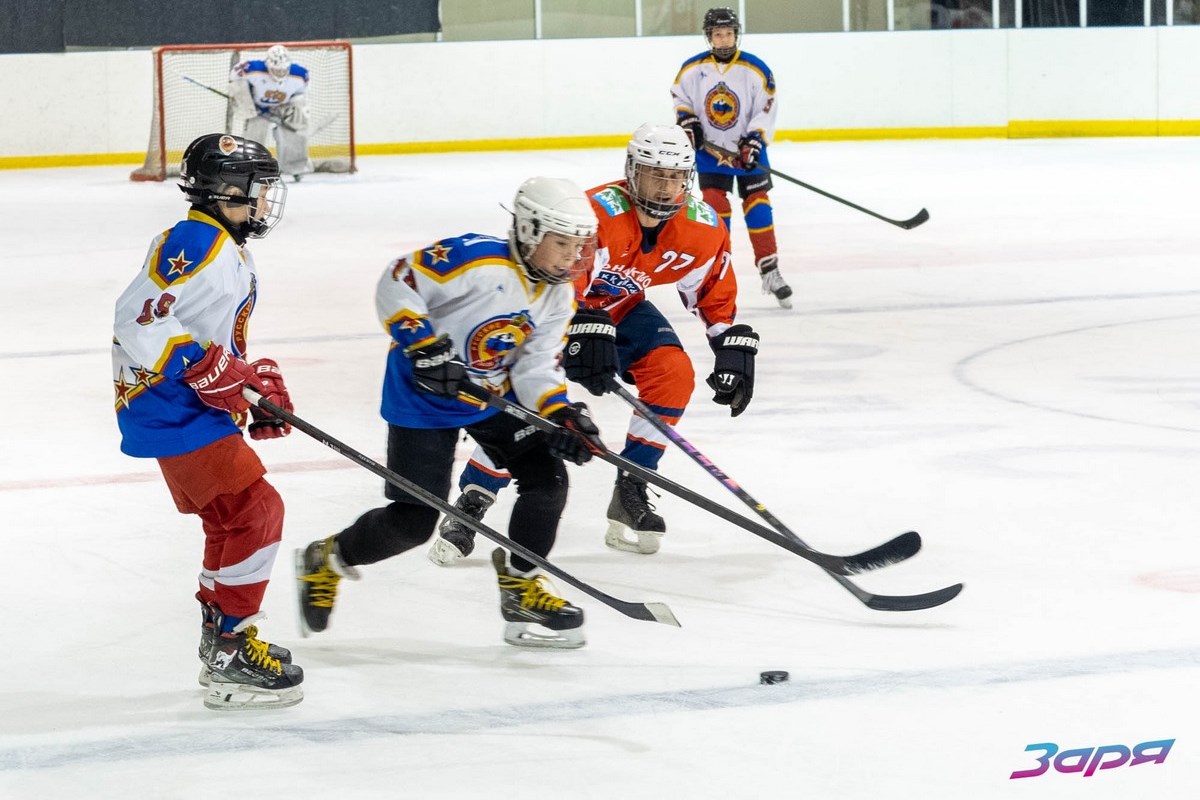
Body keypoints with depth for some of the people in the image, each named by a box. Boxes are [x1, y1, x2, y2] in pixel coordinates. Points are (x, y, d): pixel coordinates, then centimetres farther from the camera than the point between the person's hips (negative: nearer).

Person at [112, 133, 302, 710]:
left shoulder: (229, 252, 17)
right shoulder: (195, 244, -18)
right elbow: (139, 320, -28)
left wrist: (256, 394, 13)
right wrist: (212, 371, -28)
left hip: (195, 410, 11)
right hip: (173, 414, -11)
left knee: (230, 520, 20)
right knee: (255, 511, -12)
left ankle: (221, 641, 33)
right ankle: (230, 658, -10)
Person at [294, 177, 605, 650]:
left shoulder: (558, 296, -2)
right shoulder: (477, 258, -26)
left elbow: (536, 367, -3)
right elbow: (397, 283, -24)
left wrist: (563, 415, -20)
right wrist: (422, 344, -34)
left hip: (494, 395, 7)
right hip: (424, 396, -7)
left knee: (547, 477, -7)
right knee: (413, 521, -7)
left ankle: (521, 589, 8)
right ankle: (326, 561, 19)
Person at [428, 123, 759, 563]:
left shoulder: (702, 228, -16)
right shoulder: (598, 214, -37)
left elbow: (714, 291, 0)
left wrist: (733, 347, -5)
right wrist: (588, 333, -55)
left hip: (623, 309, 6)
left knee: (674, 374, -16)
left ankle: (630, 494, -5)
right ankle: (470, 506, -6)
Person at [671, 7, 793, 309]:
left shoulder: (756, 69, -12)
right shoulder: (692, 69, -6)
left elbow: (766, 110, -11)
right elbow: (679, 95, 9)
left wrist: (754, 141, -21)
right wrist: (687, 120, -8)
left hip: (748, 149, -1)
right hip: (710, 149, 1)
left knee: (757, 204, -3)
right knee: (714, 204, -7)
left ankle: (770, 272, 1)